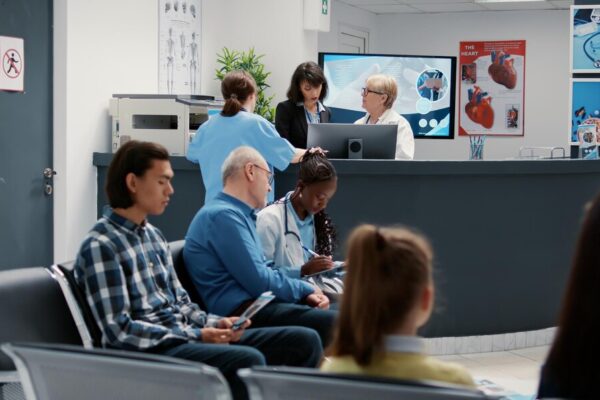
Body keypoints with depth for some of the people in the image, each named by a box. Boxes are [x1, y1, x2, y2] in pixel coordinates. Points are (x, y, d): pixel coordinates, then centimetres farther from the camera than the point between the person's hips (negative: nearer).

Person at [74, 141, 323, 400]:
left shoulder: (152, 235, 16)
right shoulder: (100, 245, -12)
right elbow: (120, 330, -17)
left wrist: (213, 323, -2)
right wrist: (196, 336, -18)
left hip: (185, 336, 9)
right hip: (147, 350, -9)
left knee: (304, 341, -2)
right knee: (248, 361, -34)